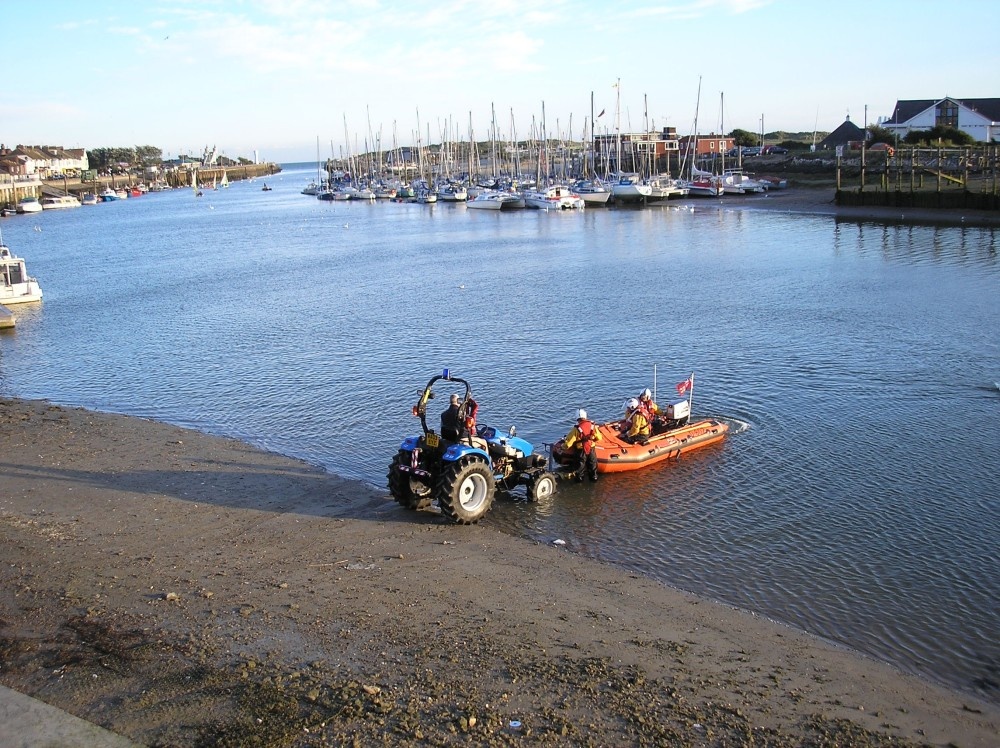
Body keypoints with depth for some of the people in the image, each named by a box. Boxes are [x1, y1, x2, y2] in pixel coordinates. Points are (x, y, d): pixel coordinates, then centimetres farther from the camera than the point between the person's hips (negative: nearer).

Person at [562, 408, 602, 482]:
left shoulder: (576, 429, -18)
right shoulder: (593, 425, -8)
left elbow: (568, 442, -17)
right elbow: (599, 438, 3)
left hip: (581, 451, -2)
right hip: (591, 449, 2)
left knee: (580, 465, 16)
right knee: (593, 464, 21)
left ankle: (579, 477, 25)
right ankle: (594, 476, 31)